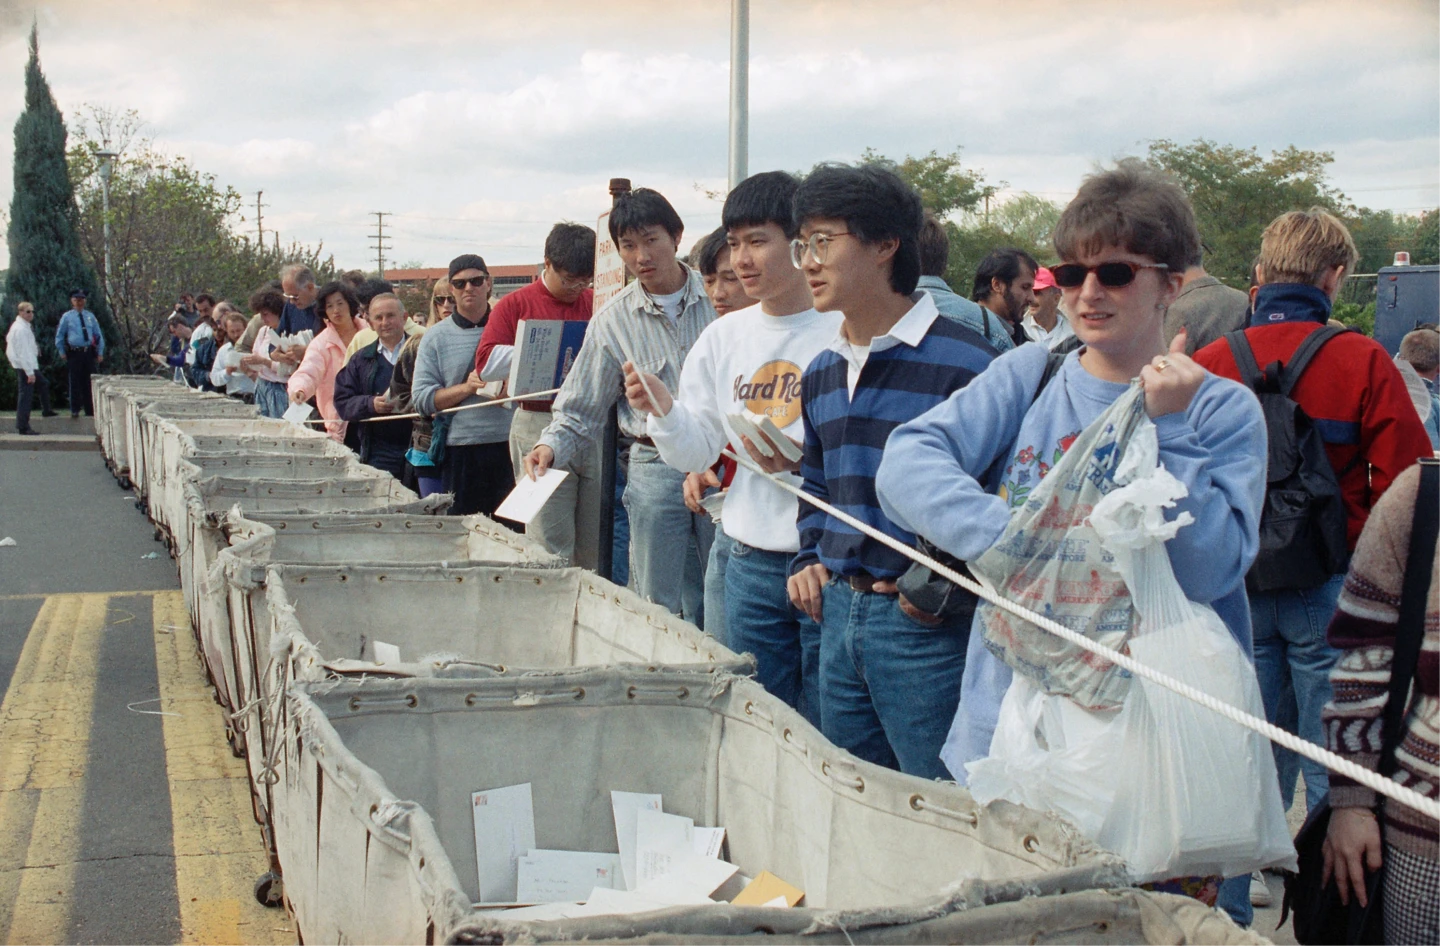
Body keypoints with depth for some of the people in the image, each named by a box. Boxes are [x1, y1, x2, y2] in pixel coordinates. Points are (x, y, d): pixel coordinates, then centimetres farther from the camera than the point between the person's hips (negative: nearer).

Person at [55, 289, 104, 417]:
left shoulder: (90, 316, 10)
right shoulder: (67, 317, 4)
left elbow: (99, 335, 14)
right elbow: (59, 336, 10)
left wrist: (100, 353, 9)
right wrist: (62, 353, 5)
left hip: (89, 353, 2)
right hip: (74, 353, -2)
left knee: (89, 383, 7)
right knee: (75, 383, -1)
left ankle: (90, 411, 13)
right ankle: (74, 411, 7)